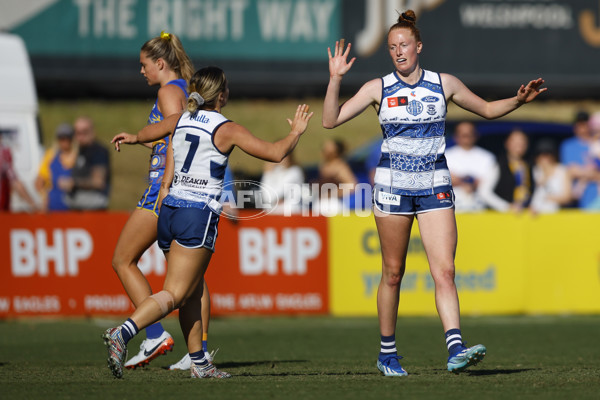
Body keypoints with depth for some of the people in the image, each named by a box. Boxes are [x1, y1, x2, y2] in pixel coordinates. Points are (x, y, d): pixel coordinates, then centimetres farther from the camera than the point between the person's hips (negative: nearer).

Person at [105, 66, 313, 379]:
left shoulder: (180, 120, 12)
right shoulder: (226, 130, -5)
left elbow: (150, 132, 33)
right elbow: (275, 153, -5)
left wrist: (132, 138, 56)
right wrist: (296, 132, 15)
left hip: (169, 209, 7)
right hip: (199, 215, -7)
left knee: (192, 293, 15)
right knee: (174, 294, -11)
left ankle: (199, 362, 16)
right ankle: (122, 333, -31)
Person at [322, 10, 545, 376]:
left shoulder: (444, 84, 5)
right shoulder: (378, 88, 2)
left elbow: (487, 109, 17)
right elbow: (331, 120, -1)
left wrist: (518, 100, 1)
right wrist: (336, 80, -13)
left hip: (435, 187, 0)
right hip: (393, 185, 0)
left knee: (445, 270, -13)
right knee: (393, 273, 5)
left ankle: (456, 349, -23)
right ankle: (388, 352, 18)